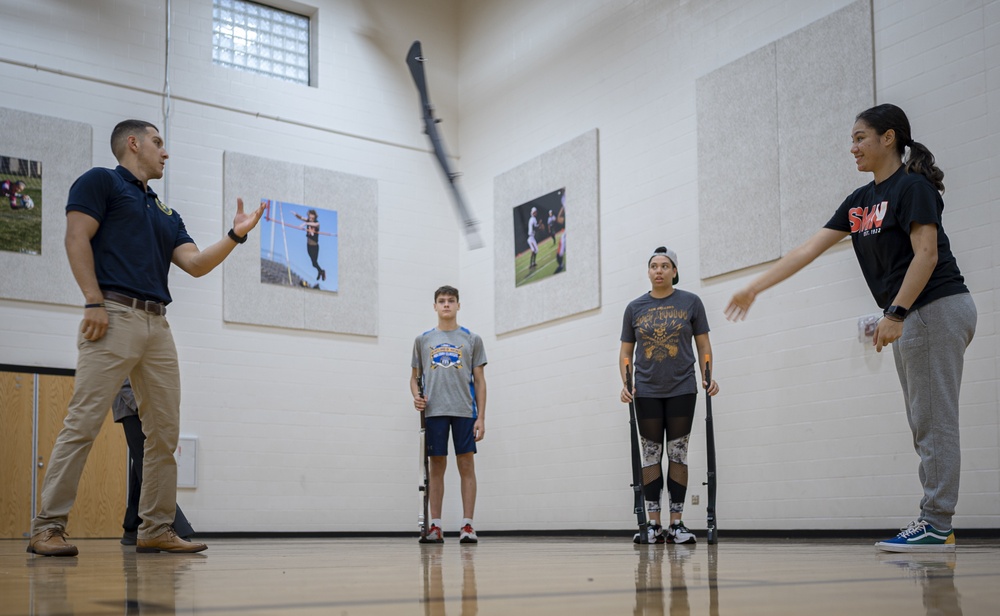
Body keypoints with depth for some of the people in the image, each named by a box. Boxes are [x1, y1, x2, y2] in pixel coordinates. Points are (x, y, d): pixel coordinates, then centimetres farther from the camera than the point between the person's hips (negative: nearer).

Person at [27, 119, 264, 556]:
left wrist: (236, 235, 5)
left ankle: (155, 529, 9)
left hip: (158, 324, 8)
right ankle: (47, 527, -8)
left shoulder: (165, 212, 27)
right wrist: (94, 302, -14)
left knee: (164, 432, 4)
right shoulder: (101, 181, 7)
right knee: (83, 423, -12)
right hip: (115, 316, -7)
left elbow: (195, 264, 16)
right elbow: (77, 238, -5)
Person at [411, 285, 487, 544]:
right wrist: (416, 395, -6)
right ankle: (435, 527, 5)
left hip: (465, 411, -1)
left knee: (466, 465, -2)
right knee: (436, 467, 2)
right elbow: (415, 377, 17)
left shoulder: (472, 339, 9)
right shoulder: (422, 340, 12)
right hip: (433, 412, 1)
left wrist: (481, 417, -2)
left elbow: (479, 380, 6)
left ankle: (467, 525, 0)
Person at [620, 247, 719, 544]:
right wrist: (626, 384, -5)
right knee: (651, 455, 2)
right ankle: (654, 524, 6)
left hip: (682, 389, -1)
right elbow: (626, 352, 8)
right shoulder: (634, 307, 6)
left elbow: (703, 344, 4)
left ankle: (677, 523, 5)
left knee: (678, 453, 1)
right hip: (646, 392, 1)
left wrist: (708, 377, -9)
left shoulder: (690, 302, 2)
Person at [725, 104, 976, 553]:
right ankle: (935, 524, 10)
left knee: (933, 421, -8)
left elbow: (926, 253, -17)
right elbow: (807, 250, 14)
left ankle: (936, 525, -5)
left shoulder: (912, 186, -8)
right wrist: (754, 288, 11)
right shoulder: (861, 201, 16)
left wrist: (895, 314, -23)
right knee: (925, 424, 7)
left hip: (936, 309, -9)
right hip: (912, 318, 9)